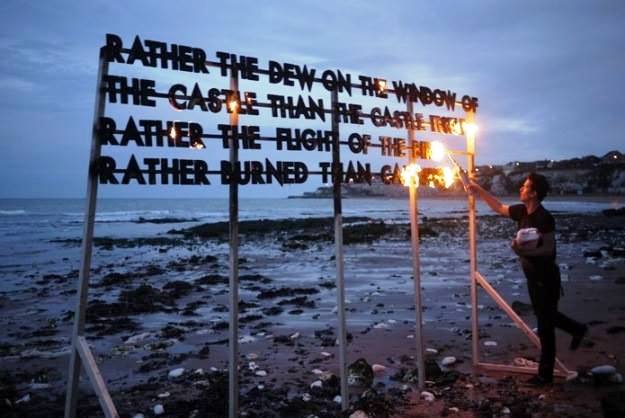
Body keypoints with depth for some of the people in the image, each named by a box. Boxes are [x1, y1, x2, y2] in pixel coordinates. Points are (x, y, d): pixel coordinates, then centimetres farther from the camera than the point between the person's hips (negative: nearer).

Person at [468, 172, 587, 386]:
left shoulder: (544, 218, -23)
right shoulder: (522, 211, 2)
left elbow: (549, 249, -24)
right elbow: (499, 207, 14)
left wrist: (524, 249, -37)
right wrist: (479, 190, 9)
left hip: (546, 278, -8)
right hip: (533, 277, 8)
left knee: (545, 326, 3)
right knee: (545, 317, 26)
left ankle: (545, 374, 16)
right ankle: (577, 329, 50)